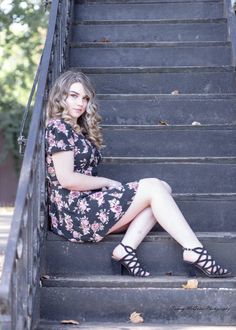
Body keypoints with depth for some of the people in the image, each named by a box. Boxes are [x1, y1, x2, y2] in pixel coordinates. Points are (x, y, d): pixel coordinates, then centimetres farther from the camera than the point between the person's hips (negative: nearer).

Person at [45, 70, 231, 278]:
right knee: (153, 187, -13)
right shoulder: (58, 128, -7)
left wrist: (110, 186, -2)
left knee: (163, 189, -4)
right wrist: (108, 182, -6)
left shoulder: (79, 130, 21)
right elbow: (66, 179, -16)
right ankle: (194, 251, -18)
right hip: (75, 213, -9)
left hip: (89, 203, 9)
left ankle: (126, 249, -19)